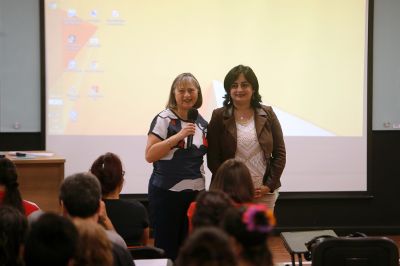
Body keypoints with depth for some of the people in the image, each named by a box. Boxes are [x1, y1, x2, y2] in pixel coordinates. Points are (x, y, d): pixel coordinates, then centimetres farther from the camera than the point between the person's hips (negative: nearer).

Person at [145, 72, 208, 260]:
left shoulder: (202, 123, 9)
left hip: (195, 192, 5)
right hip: (167, 192, -5)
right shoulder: (164, 119, -8)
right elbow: (150, 155, -14)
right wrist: (179, 136, -20)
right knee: (166, 247, -1)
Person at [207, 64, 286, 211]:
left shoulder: (267, 115, 8)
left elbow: (280, 153, 8)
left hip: (264, 193, 1)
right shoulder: (219, 117, 4)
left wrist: (269, 185, -2)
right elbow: (213, 158, 1)